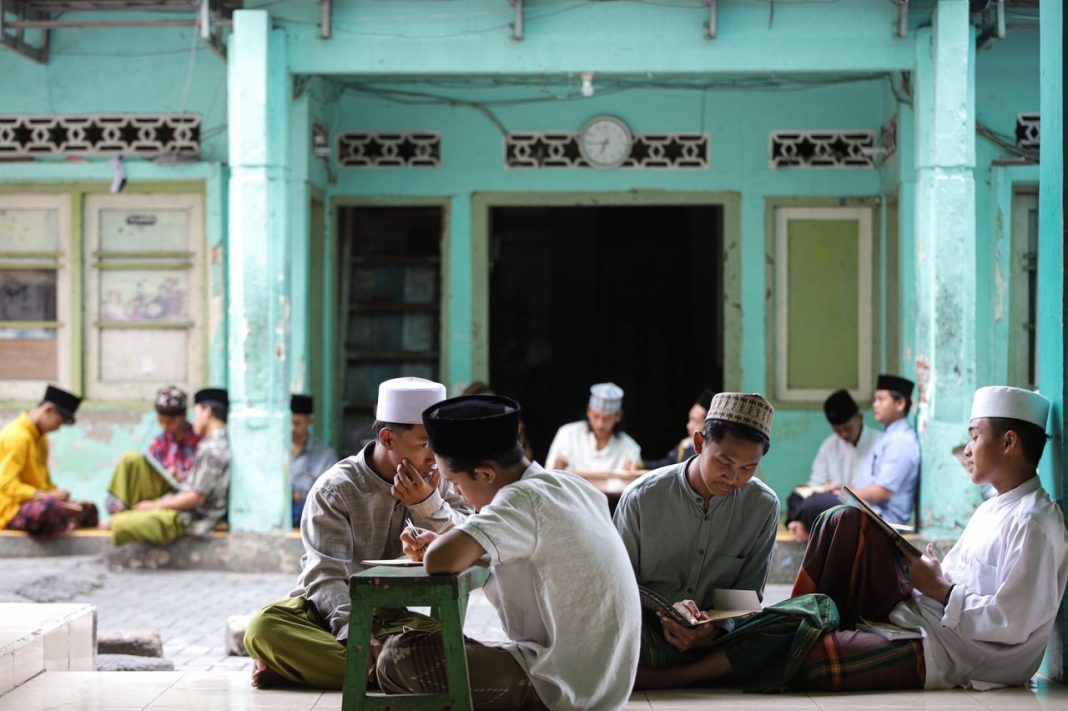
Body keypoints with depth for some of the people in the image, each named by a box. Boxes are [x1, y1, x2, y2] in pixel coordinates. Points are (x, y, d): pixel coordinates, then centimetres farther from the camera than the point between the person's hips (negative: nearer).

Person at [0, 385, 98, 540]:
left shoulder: (40, 437, 13)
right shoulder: (17, 436, -17)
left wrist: (57, 496, 1)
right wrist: (46, 496, -25)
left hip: (35, 501, 11)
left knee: (88, 509, 13)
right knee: (47, 509, -39)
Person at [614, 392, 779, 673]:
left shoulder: (763, 506, -1)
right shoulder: (642, 498, -7)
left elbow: (748, 593, 3)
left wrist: (715, 629, -20)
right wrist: (665, 613, -24)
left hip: (717, 636, 2)